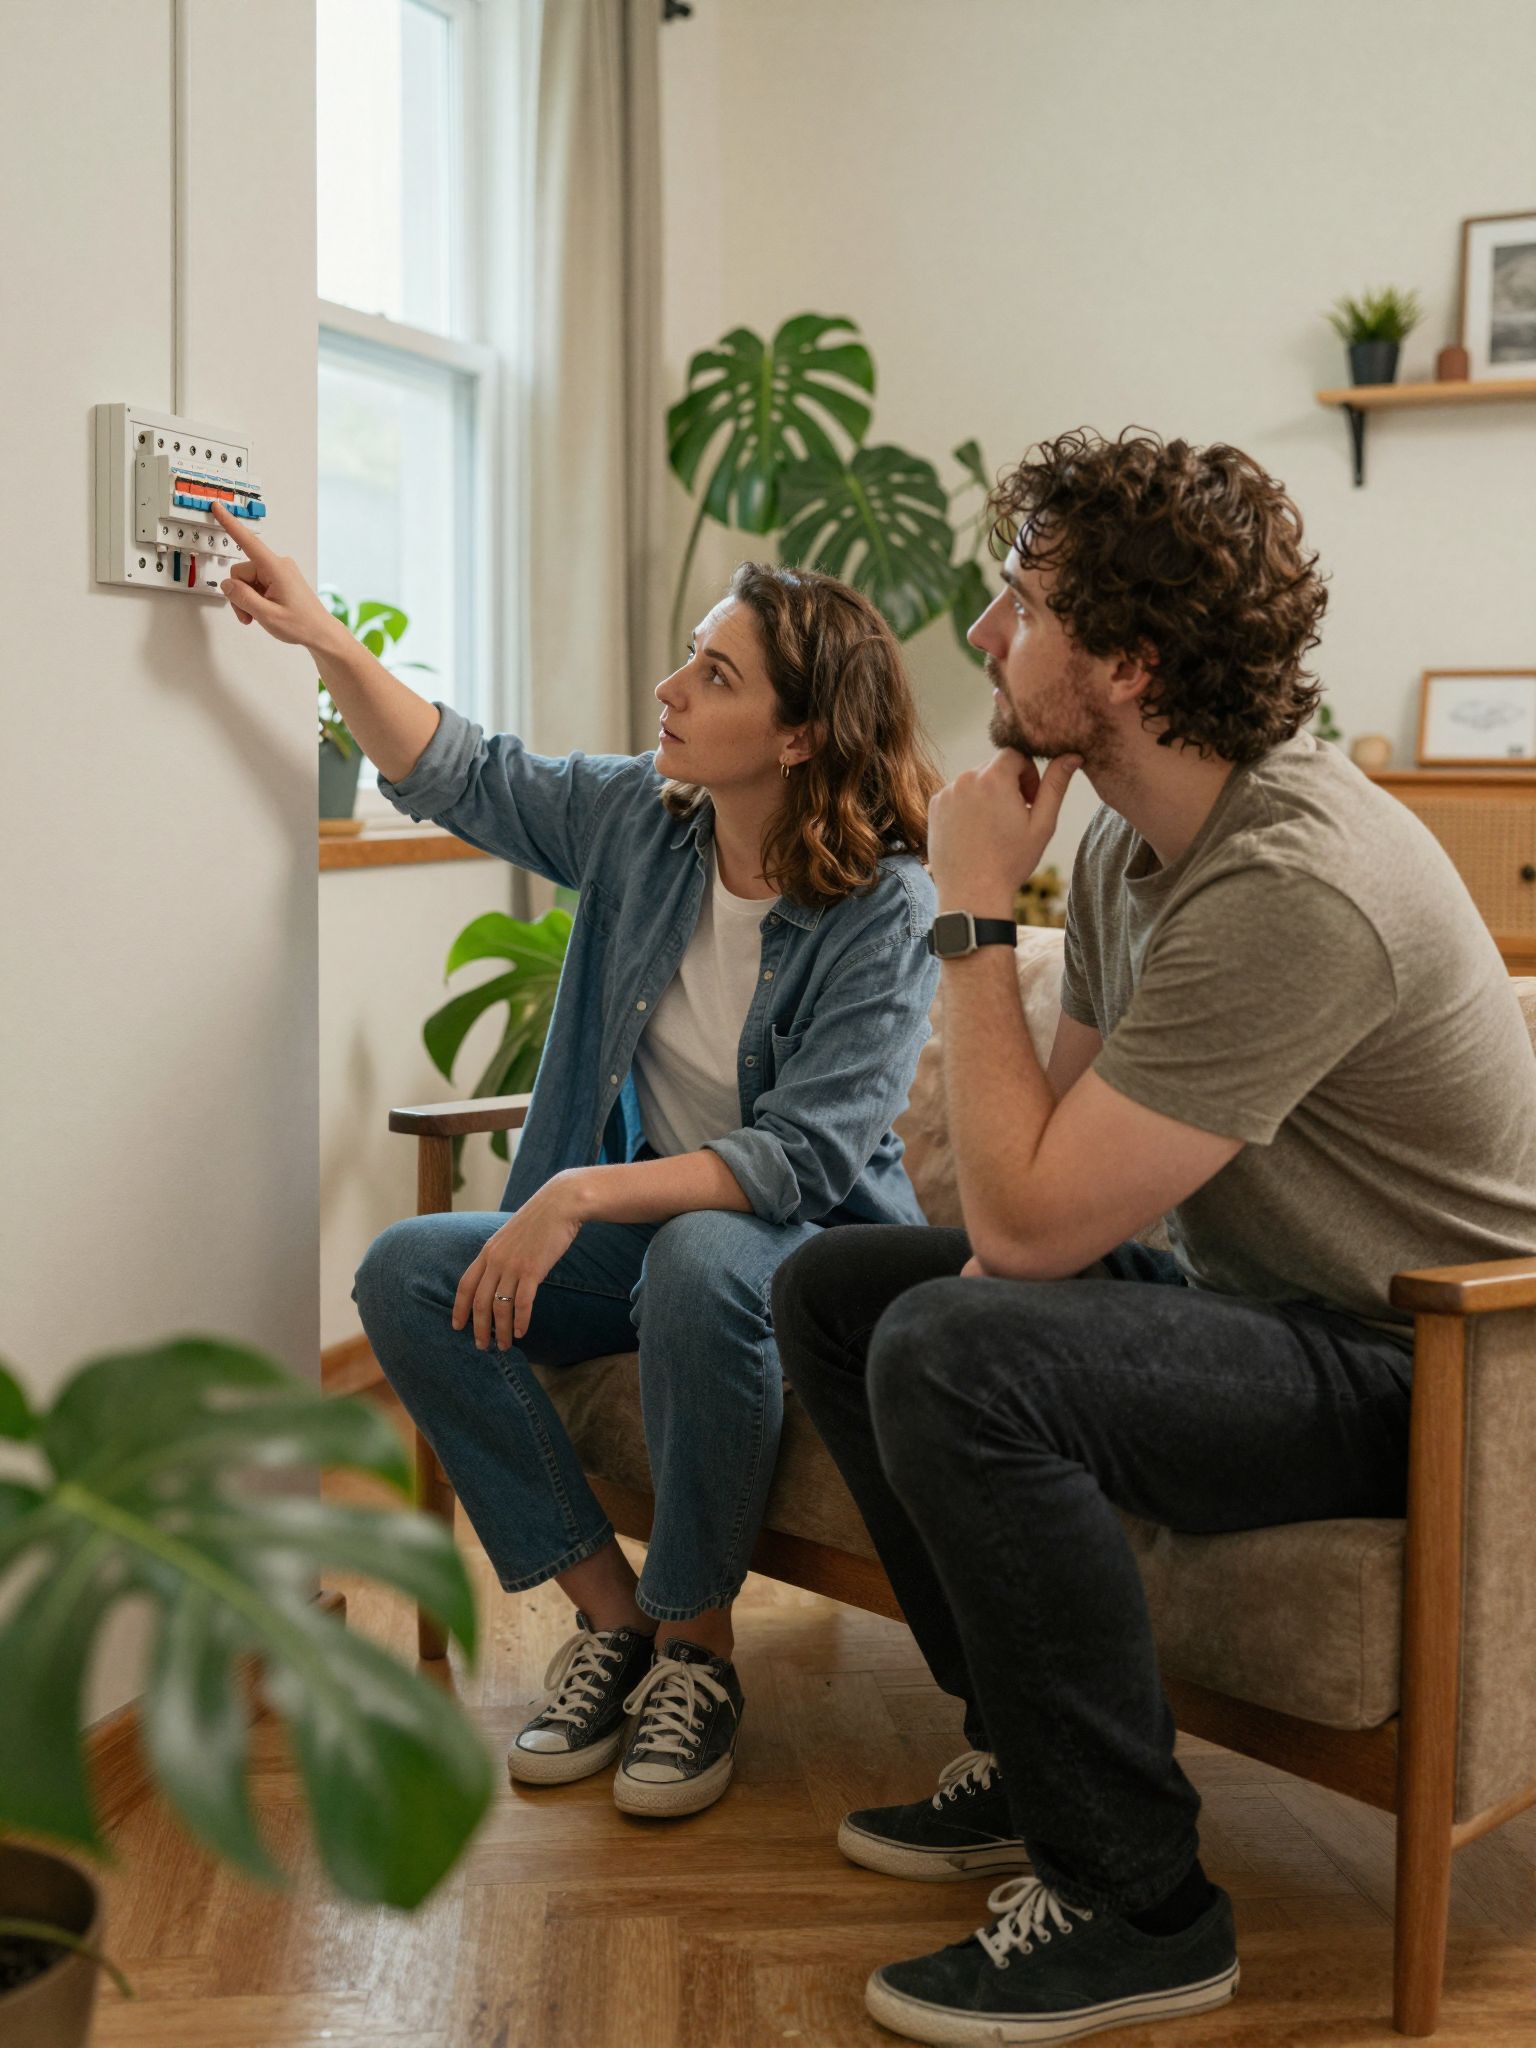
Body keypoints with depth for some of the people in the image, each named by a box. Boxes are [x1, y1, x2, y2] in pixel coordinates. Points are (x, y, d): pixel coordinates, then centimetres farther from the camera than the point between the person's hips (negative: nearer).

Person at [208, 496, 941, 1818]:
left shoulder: (887, 912, -20)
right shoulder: (640, 817, -2)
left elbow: (803, 1159, -25)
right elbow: (458, 777, 9)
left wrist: (585, 1195, -33)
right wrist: (324, 638, -3)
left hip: (807, 1237, -6)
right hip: (636, 1210, 6)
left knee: (700, 1267, -40)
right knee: (405, 1275, -16)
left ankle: (699, 1647, -18)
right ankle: (610, 1614, -8)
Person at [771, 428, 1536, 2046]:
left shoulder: (1296, 888, -29)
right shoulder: (1128, 836, 2)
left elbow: (1027, 1219, -29)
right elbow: (1065, 1122, 13)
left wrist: (973, 917, -20)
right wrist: (1011, 1243, -8)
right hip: (1249, 1293, 10)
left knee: (951, 1359, -31)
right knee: (831, 1286, 8)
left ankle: (1136, 1905, -13)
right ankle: (1029, 1751, 16)